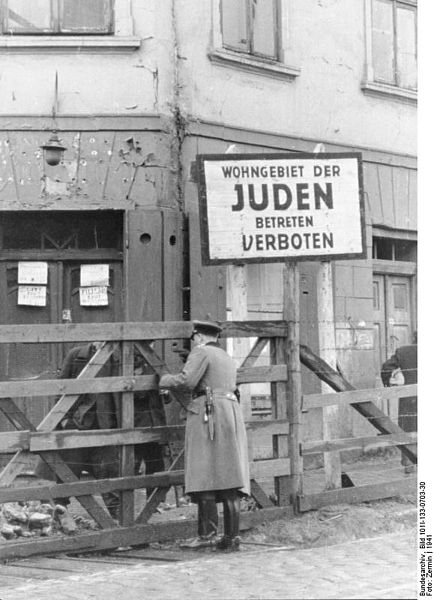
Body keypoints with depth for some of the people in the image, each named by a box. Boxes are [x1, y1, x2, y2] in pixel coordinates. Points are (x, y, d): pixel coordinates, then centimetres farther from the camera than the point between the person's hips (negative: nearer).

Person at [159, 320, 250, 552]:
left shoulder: (201, 352, 1)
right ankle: (232, 537, 1)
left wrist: (164, 380, 5)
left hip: (208, 413, -8)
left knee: (204, 475, -9)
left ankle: (207, 533, -15)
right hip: (232, 414, 8)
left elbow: (186, 381, -12)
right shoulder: (228, 359, 28)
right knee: (229, 477, 4)